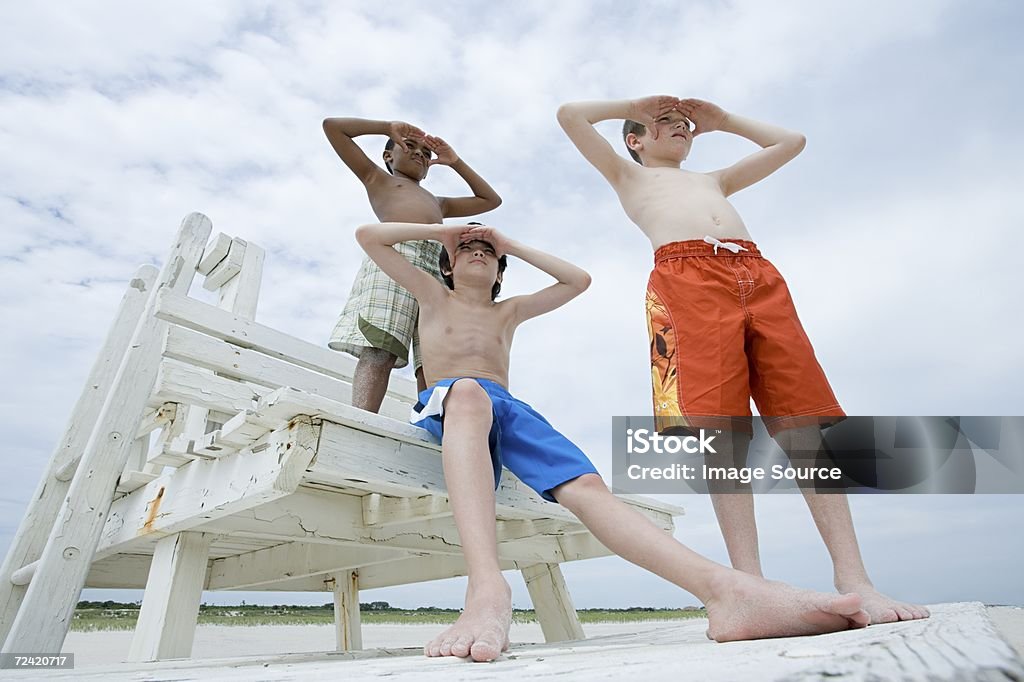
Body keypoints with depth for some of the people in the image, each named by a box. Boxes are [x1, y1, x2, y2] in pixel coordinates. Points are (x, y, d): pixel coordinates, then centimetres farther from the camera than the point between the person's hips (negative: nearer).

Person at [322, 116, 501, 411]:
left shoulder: (436, 202, 44)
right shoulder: (377, 178, 33)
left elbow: (491, 200, 48)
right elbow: (331, 125, 32)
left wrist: (455, 162, 44)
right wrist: (390, 127, 31)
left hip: (435, 268, 5)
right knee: (378, 351, -25)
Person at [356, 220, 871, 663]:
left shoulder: (509, 312, 33)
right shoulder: (433, 297, 25)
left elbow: (578, 280, 29)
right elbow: (368, 236, 21)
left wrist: (512, 245, 31)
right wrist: (443, 230, 25)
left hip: (510, 410, 4)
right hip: (443, 405, -3)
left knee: (586, 488, -24)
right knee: (468, 391, -43)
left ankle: (726, 590, -45)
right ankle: (487, 589, -62)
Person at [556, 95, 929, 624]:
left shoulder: (715, 180, 42)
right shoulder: (627, 176, 31)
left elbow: (790, 141, 50)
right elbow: (569, 114, 26)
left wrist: (721, 119, 48)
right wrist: (633, 106, 36)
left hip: (760, 277, 5)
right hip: (686, 277, -4)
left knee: (806, 423, -11)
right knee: (720, 428, -19)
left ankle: (853, 580, -12)